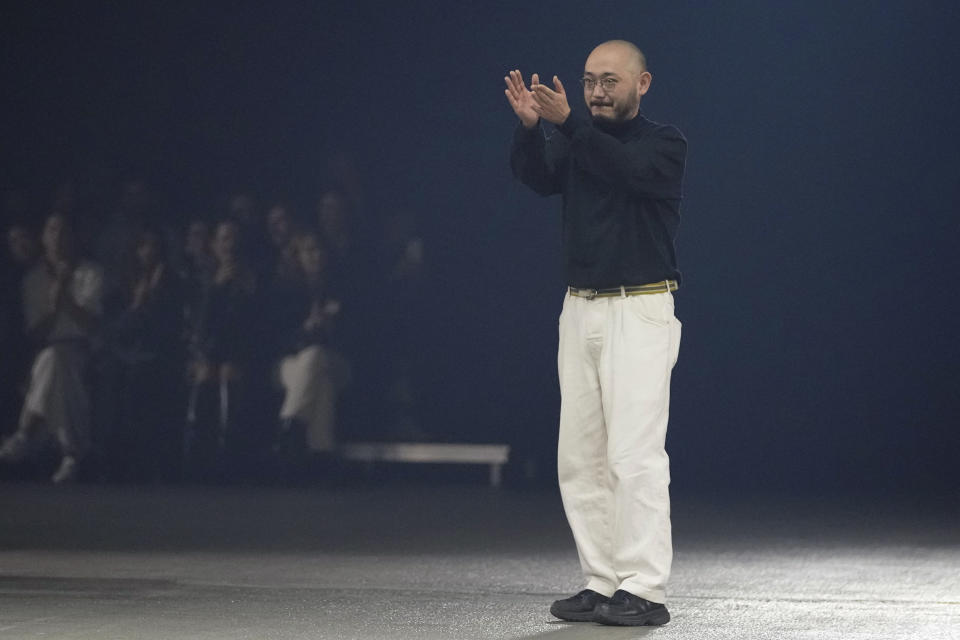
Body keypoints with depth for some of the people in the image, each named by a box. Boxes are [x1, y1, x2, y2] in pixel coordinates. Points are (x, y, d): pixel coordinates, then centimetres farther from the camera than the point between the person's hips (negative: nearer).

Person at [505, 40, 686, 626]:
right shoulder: (575, 142, 14)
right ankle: (603, 583, 11)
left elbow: (629, 171, -21)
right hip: (581, 311, 6)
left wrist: (567, 123, -29)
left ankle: (645, 590, -12)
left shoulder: (664, 144, 0)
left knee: (634, 455, -12)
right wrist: (529, 127, -25)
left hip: (640, 313, -6)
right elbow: (537, 176, -6)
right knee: (581, 458, 5)